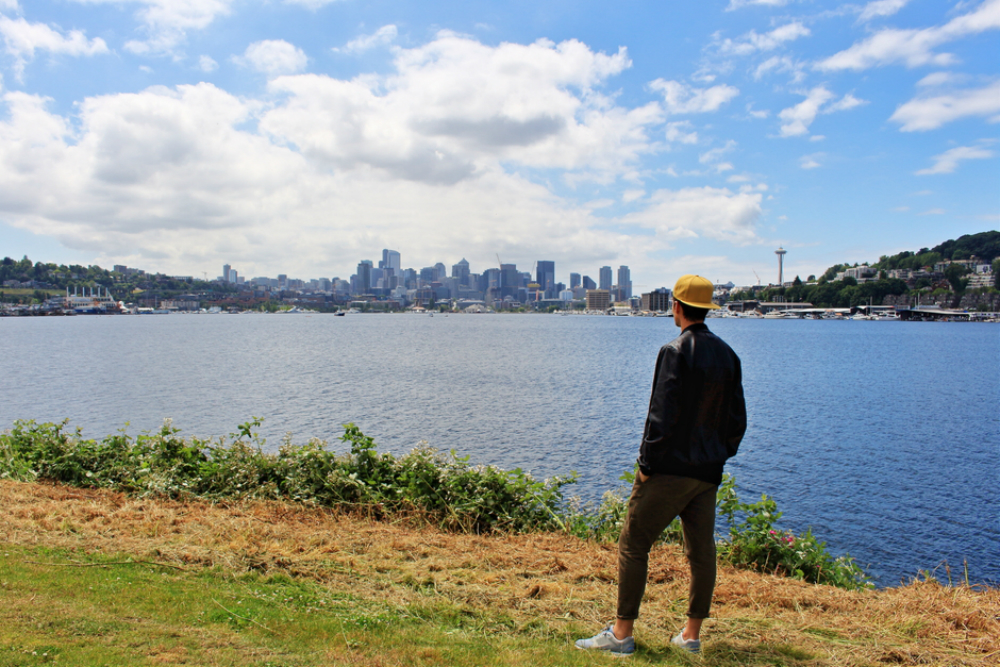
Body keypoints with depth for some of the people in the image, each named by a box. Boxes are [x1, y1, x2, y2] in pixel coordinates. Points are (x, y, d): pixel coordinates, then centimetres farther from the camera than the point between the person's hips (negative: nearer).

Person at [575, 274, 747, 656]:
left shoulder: (676, 352, -13)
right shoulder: (728, 356, 9)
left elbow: (663, 415, -18)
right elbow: (738, 420, 12)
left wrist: (647, 463, -10)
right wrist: (719, 456, 20)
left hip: (670, 467, -7)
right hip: (709, 473, 7)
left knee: (633, 545, 1)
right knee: (701, 551, 13)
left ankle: (621, 634, 5)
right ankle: (692, 635, 23)